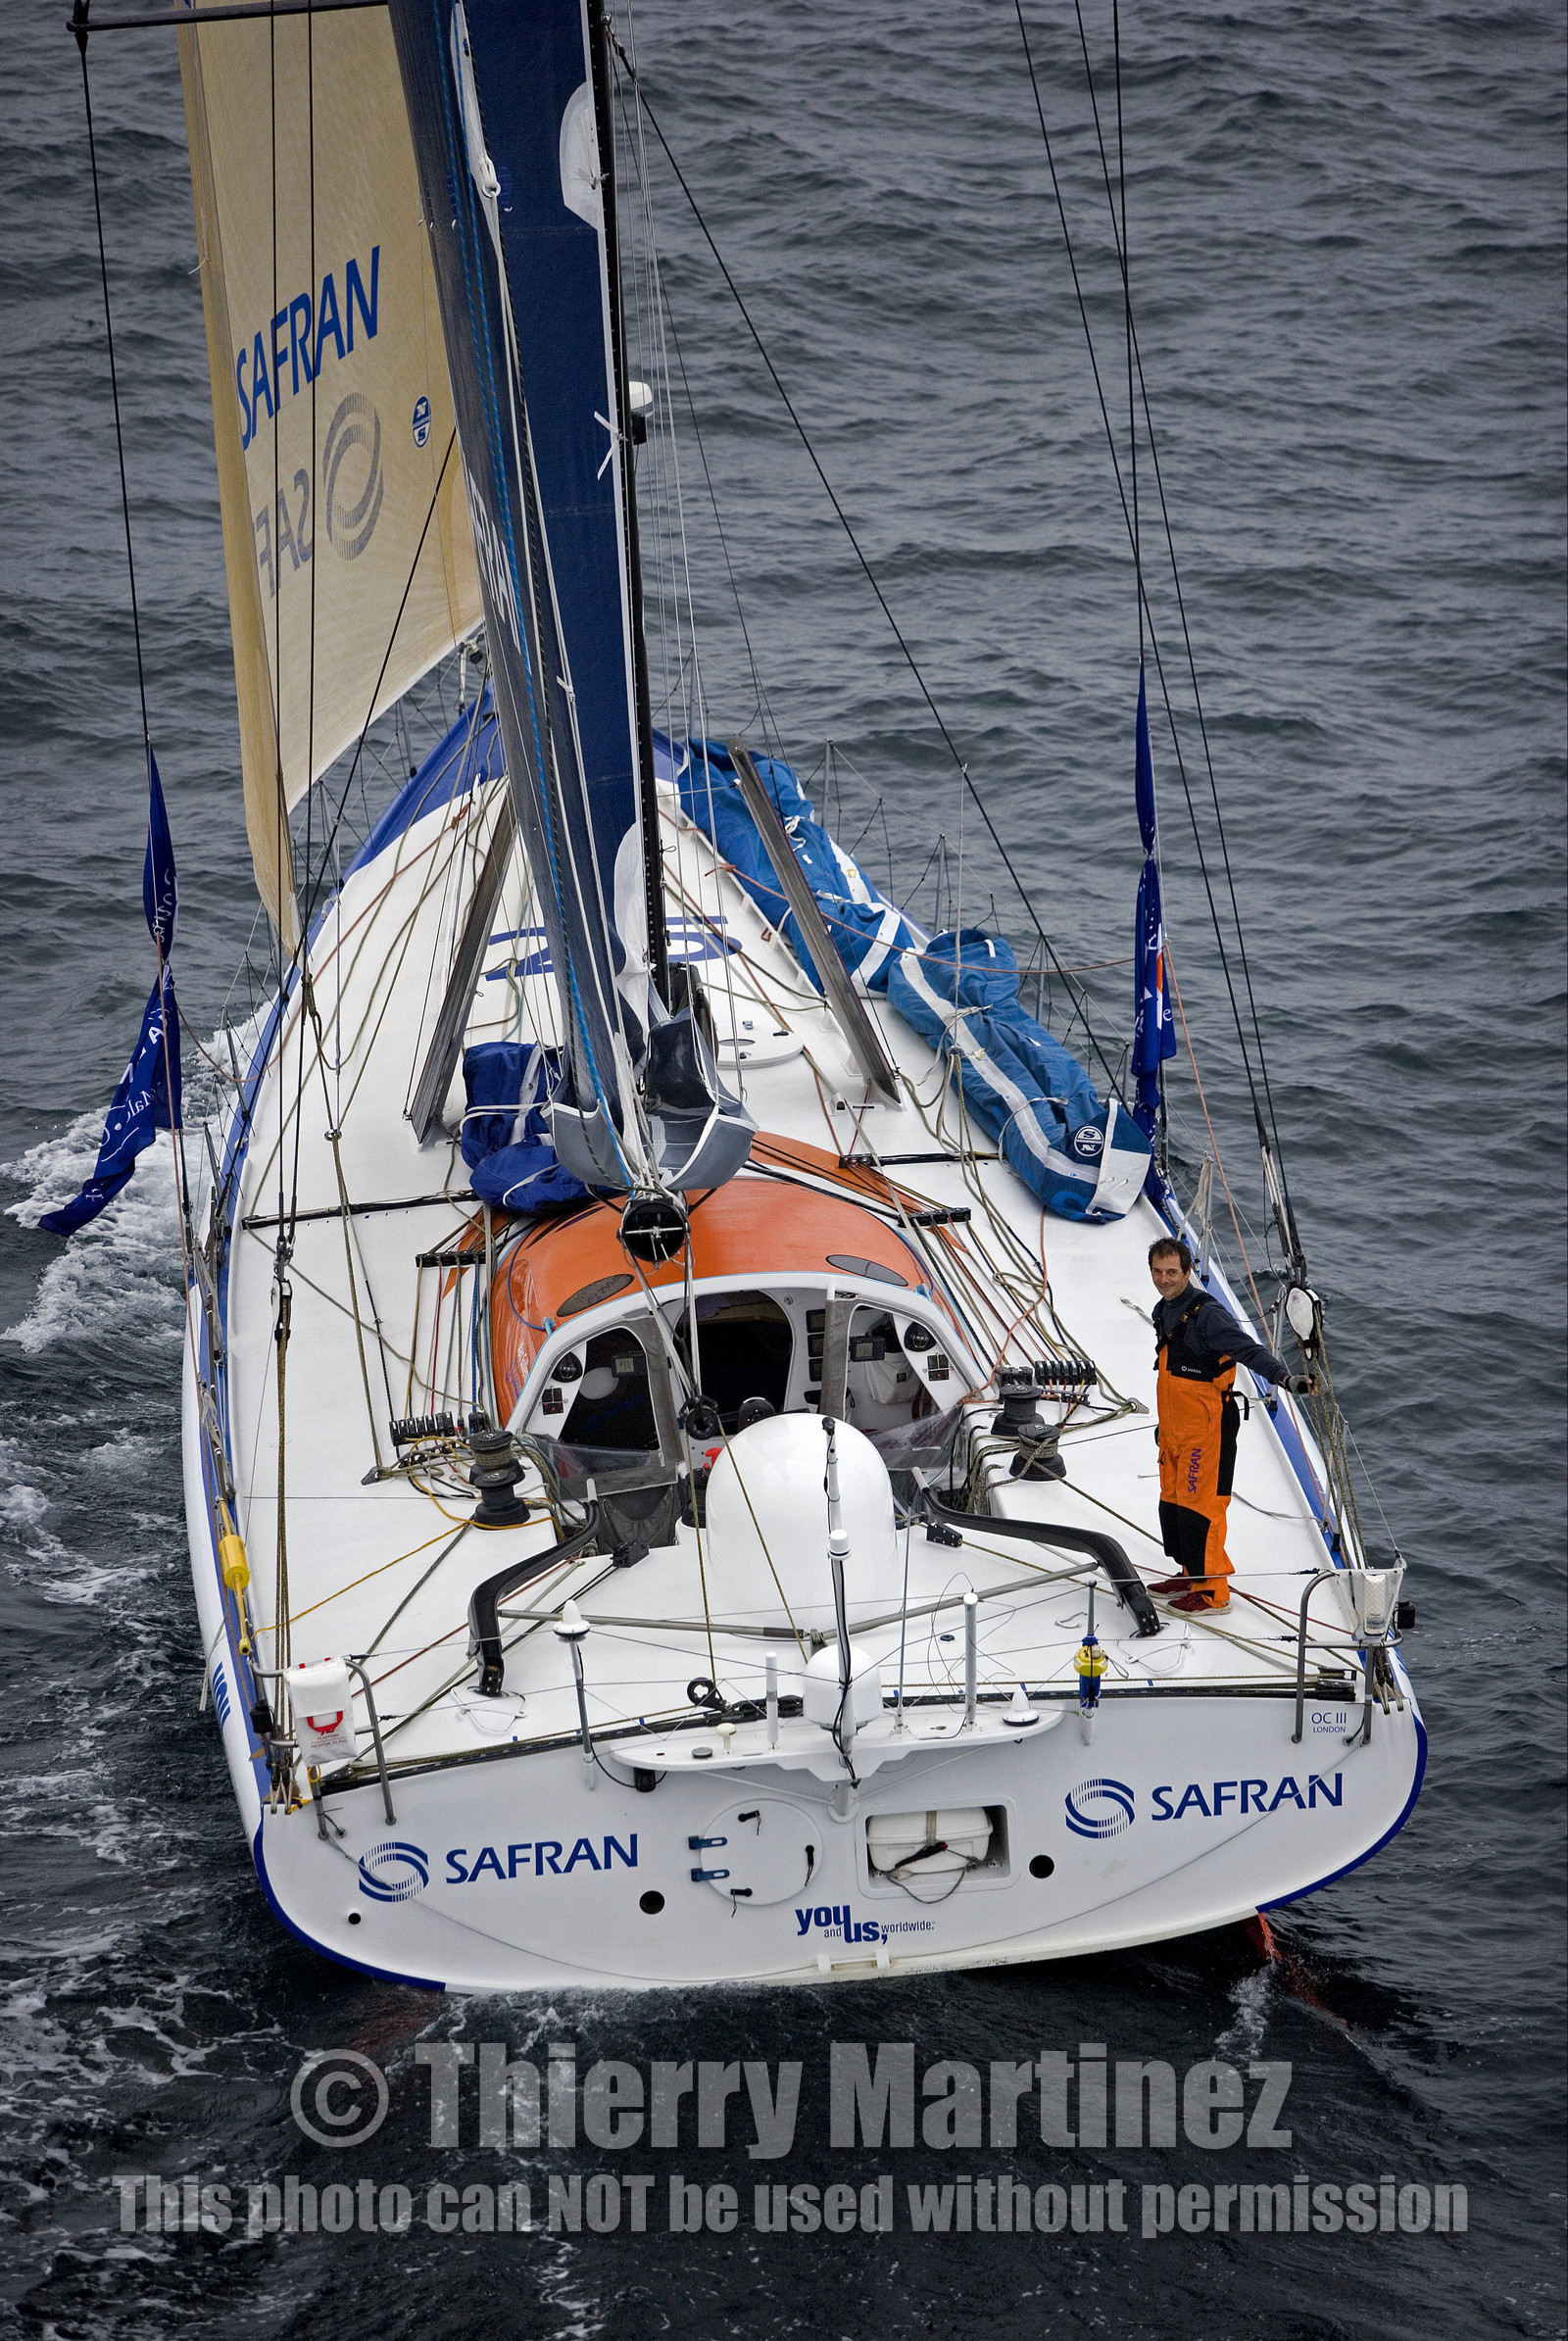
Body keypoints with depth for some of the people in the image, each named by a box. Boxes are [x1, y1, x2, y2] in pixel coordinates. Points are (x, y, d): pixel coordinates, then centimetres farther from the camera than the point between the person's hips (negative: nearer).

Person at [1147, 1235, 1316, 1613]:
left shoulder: (1206, 1313, -18)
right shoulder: (1163, 1311, 11)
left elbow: (1248, 1349, -26)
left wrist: (1285, 1377, -42)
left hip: (1206, 1426, -9)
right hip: (1175, 1426, 9)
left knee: (1199, 1504, -7)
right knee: (1173, 1500, 16)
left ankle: (1211, 1590, 1)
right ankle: (1192, 1574, 31)